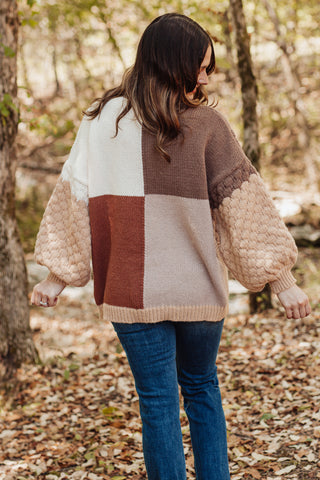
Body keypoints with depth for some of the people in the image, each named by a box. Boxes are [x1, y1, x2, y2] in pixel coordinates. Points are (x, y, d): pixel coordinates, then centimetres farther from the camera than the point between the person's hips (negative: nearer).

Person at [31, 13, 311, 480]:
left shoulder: (102, 120, -3)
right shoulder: (207, 123, -8)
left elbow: (76, 197, 1)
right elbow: (244, 205, -8)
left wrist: (59, 275, 8)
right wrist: (282, 280, -3)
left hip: (133, 290, 0)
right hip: (198, 288, 0)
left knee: (157, 400, 8)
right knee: (201, 387, 21)